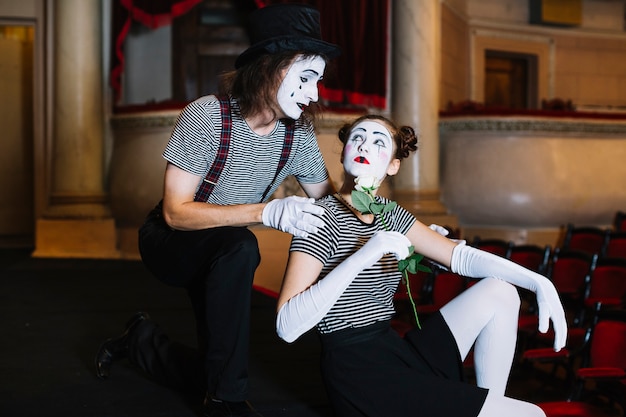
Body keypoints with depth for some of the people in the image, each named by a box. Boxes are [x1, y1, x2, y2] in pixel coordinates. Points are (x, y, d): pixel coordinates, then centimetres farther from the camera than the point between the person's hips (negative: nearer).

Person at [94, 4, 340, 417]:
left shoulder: (299, 135, -13)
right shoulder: (208, 116, -28)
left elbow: (327, 198, 1)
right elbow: (176, 211, -30)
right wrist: (266, 212, -41)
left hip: (221, 255, 6)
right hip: (169, 242, -5)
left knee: (212, 374, 4)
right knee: (239, 247, -37)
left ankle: (141, 339, 35)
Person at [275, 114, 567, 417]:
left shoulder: (388, 213, 11)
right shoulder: (324, 217, -12)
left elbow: (460, 255, 11)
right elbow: (286, 326, -22)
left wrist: (538, 282, -3)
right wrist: (362, 256, -30)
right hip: (360, 379, -8)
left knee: (500, 292, 7)